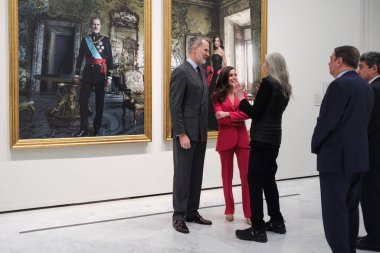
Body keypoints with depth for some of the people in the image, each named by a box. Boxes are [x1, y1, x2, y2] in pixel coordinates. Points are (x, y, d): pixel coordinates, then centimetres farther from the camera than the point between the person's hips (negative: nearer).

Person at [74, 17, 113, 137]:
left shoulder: (105, 40, 3)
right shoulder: (85, 39, 9)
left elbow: (110, 59, 0)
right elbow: (80, 57, 10)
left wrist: (109, 76, -7)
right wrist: (76, 74, 6)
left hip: (100, 73, -2)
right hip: (88, 72, 2)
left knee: (99, 101, 4)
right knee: (83, 100, -4)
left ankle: (97, 129, 13)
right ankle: (84, 128, 5)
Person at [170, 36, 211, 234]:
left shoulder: (202, 72, 15)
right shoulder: (181, 72, -11)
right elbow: (175, 106, -15)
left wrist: (205, 130, 10)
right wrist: (181, 134, -19)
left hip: (200, 133, 8)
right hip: (186, 133, -8)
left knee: (196, 175, 12)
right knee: (182, 175, 0)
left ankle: (192, 212, 22)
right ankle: (179, 215, 10)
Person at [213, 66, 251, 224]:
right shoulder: (217, 95, 1)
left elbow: (247, 113, -6)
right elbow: (220, 119, -9)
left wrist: (228, 114, -15)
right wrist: (238, 118, -8)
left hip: (242, 137, 2)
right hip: (225, 138, -1)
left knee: (246, 175, -2)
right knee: (227, 175, 8)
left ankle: (249, 213, 5)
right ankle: (229, 210, 21)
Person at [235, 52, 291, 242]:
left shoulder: (268, 83, -12)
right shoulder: (284, 87, 12)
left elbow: (255, 113, -14)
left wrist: (241, 99, -2)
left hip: (262, 139, -9)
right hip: (274, 138, 9)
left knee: (254, 180, -4)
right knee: (268, 179, 17)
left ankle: (258, 229, -1)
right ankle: (276, 222, 25)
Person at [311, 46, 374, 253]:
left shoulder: (339, 85, -16)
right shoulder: (366, 87, 12)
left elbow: (325, 122, -17)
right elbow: (361, 121, 14)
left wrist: (316, 146, -1)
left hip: (336, 157, -9)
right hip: (357, 156, 9)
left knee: (335, 211, -3)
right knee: (350, 208, 15)